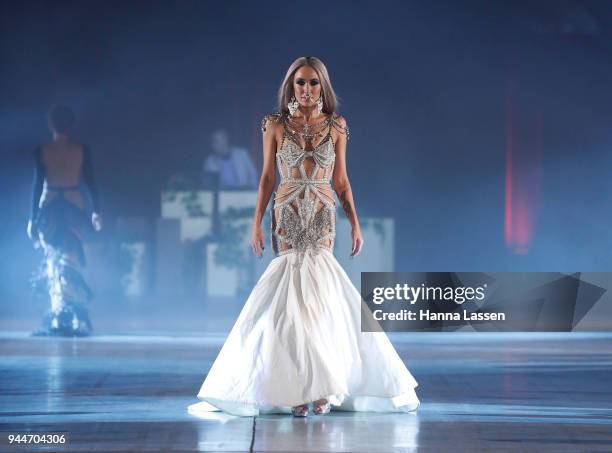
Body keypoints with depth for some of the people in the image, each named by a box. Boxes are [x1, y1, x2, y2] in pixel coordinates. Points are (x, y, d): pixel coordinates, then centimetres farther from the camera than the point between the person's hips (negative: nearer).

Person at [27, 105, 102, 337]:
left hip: (49, 208, -1)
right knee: (70, 263, 6)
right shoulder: (82, 150, 0)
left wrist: (32, 218, 1)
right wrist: (96, 211, 7)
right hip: (75, 208, 1)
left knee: (54, 263, 7)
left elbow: (37, 185, -2)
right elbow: (91, 182, 0)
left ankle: (59, 319, 3)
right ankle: (73, 320, 0)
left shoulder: (41, 151, -2)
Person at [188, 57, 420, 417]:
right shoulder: (276, 125, 2)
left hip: (323, 215, 1)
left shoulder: (335, 126, 5)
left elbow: (341, 180, 8)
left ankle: (320, 385, 3)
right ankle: (297, 388, -1)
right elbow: (267, 177, 4)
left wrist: (355, 223, 2)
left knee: (315, 293, -5)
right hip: (287, 215, -1)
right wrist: (257, 223, -2)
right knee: (294, 291, -6)